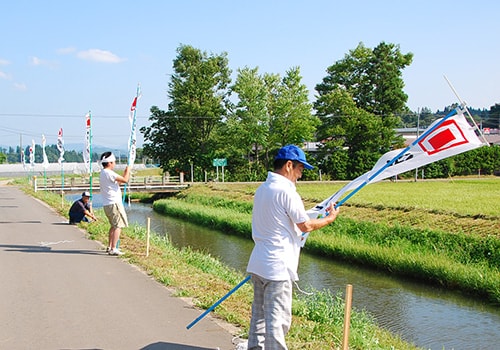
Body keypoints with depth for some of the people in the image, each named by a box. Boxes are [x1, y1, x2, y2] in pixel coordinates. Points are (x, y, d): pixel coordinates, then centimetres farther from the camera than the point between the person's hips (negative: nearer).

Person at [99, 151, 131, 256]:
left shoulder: (103, 173, 16)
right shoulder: (109, 173, -16)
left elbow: (117, 182, 24)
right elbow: (125, 180, -18)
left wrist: (124, 174, 21)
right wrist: (128, 171, -1)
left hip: (107, 204, 10)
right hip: (114, 203, -10)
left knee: (114, 226, 21)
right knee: (118, 226, -9)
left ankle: (109, 247, 26)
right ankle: (113, 249, -13)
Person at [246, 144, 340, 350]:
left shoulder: (262, 189, 12)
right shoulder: (286, 191, -15)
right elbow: (306, 226, -11)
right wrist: (330, 218, 4)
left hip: (258, 264, 9)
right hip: (277, 267, -9)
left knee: (259, 315, 18)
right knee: (278, 320, -4)